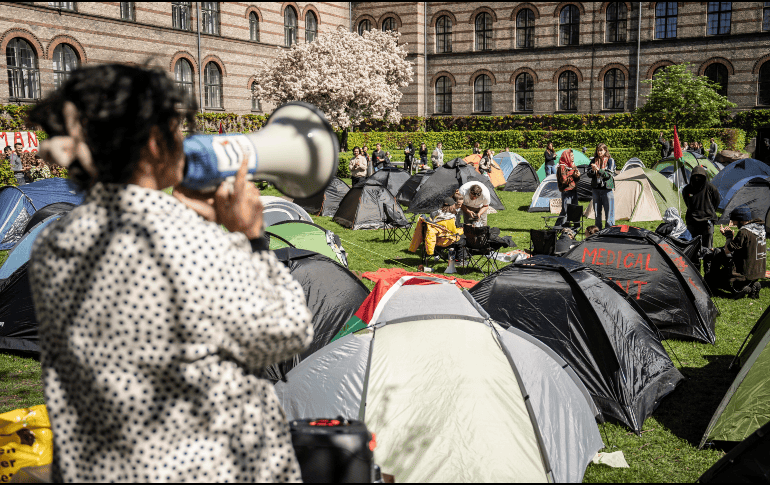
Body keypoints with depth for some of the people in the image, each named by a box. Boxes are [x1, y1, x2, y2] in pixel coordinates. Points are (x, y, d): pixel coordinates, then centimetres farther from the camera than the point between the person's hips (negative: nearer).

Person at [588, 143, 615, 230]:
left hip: (607, 189, -4)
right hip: (596, 189, 4)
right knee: (597, 212, 9)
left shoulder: (610, 161, -2)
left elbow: (608, 175, -13)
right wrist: (592, 170, -17)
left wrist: (598, 170, -25)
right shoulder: (594, 160, 8)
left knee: (609, 213, -2)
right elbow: (588, 174, 5)